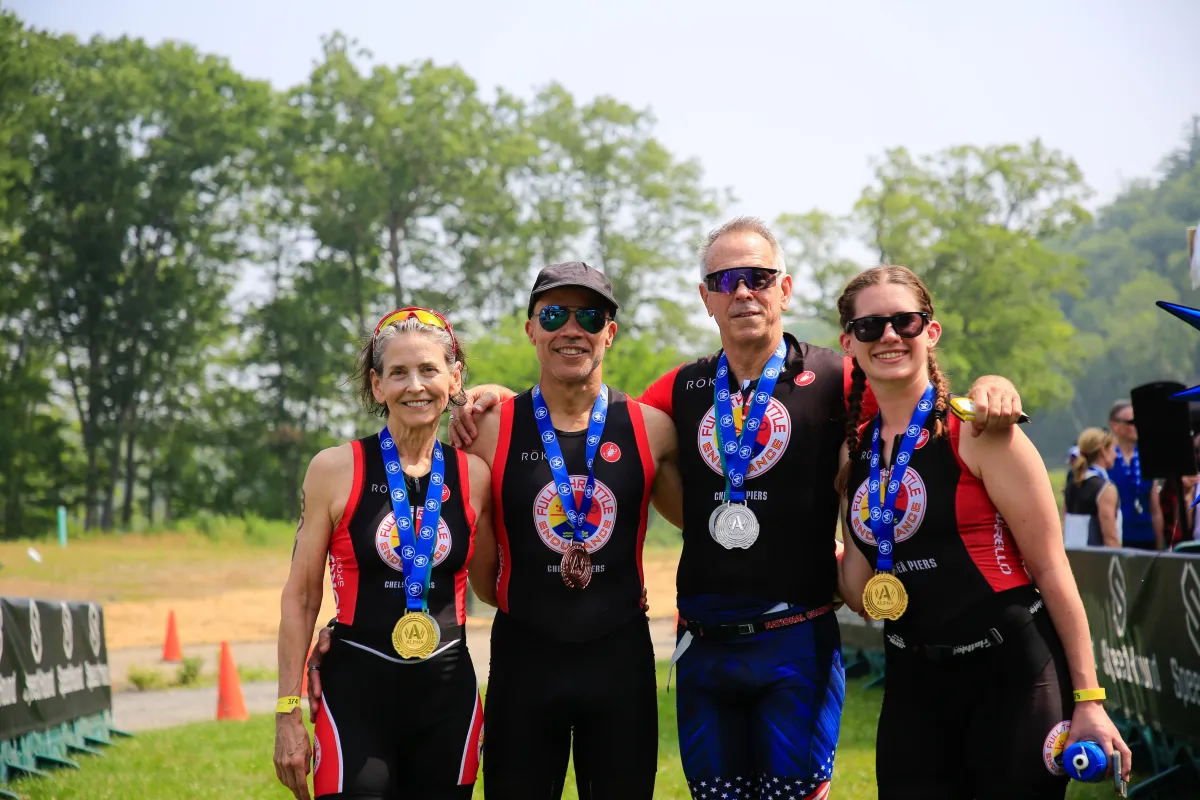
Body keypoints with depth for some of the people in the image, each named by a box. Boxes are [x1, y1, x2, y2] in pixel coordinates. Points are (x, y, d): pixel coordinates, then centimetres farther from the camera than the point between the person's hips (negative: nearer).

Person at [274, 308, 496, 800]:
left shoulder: (473, 476, 4)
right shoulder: (336, 469, -3)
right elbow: (301, 598, 0)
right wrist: (288, 713, -3)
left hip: (447, 694, 3)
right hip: (357, 694, -3)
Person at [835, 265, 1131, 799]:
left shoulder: (976, 431, -9)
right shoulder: (855, 450, 8)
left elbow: (1051, 569, -9)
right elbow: (861, 596, 10)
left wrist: (1088, 700, -11)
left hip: (1011, 674, -5)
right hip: (912, 684, 5)